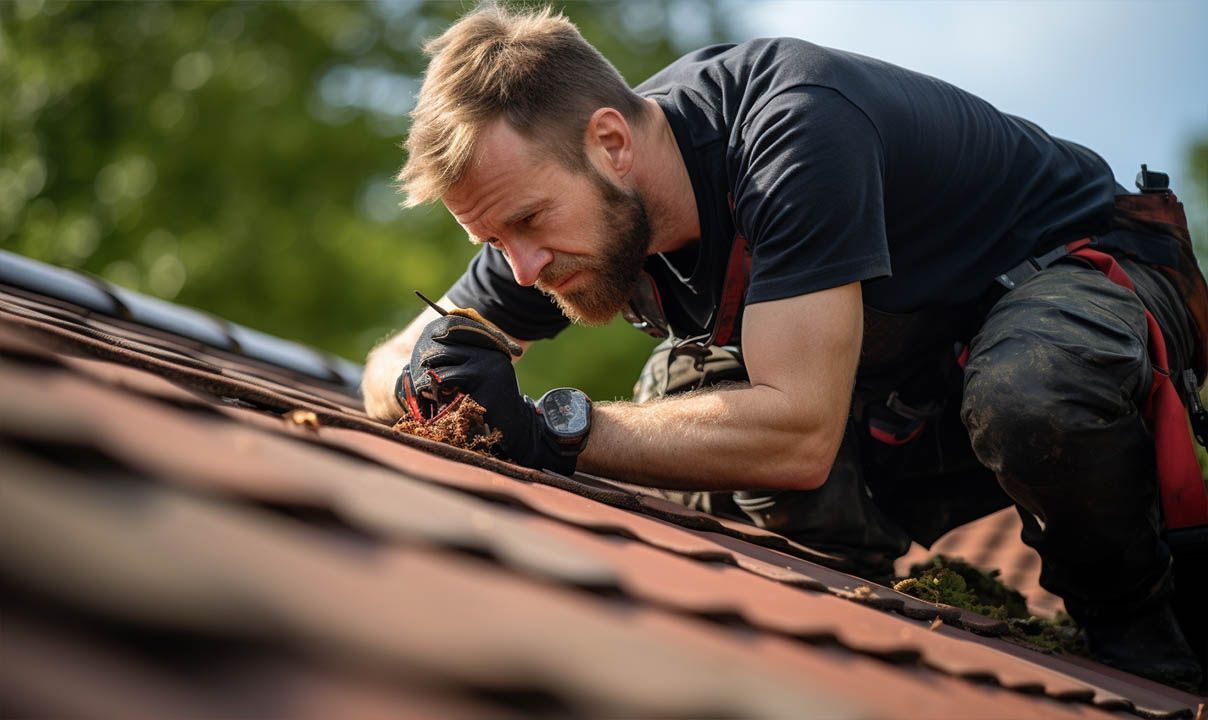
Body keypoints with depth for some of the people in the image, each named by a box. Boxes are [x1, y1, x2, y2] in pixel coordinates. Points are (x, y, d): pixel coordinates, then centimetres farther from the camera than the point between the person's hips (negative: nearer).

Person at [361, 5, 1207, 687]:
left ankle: (1138, 617, -10)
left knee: (1023, 401, -40)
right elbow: (389, 366, -5)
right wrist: (426, 376, -29)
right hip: (921, 364, 7)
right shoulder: (552, 194, -14)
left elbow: (798, 437, -42)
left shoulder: (793, 125, -37)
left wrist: (552, 429, -40)